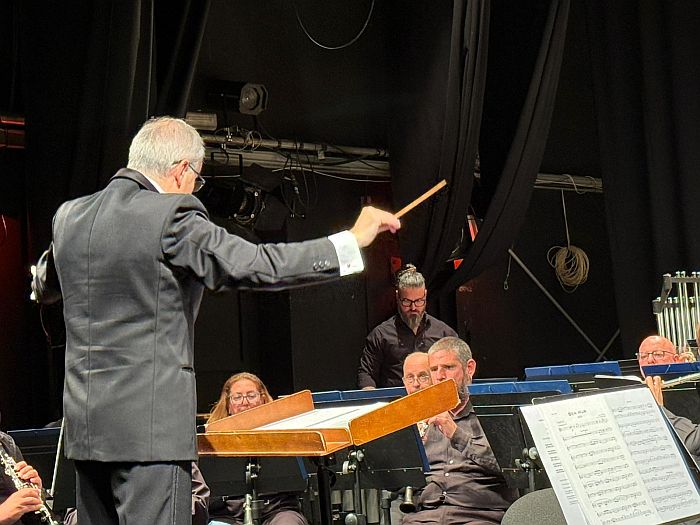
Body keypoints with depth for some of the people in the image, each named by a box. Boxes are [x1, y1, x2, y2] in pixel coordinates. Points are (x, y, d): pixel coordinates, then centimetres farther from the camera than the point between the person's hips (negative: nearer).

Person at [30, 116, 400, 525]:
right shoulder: (172, 217, -13)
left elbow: (45, 290, 26)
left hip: (84, 423, 8)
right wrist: (354, 240, -9)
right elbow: (258, 265, -16)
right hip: (149, 424, -8)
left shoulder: (69, 216, 9)